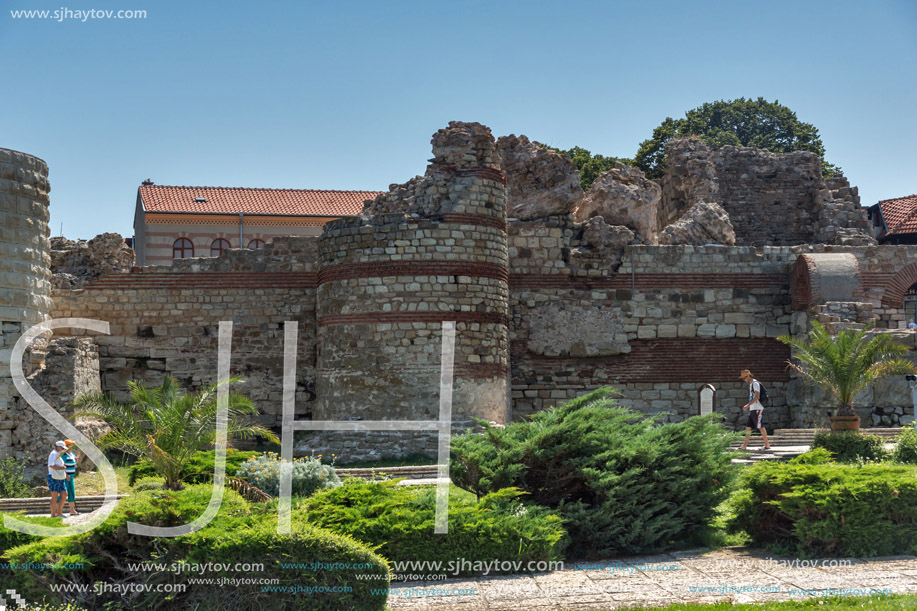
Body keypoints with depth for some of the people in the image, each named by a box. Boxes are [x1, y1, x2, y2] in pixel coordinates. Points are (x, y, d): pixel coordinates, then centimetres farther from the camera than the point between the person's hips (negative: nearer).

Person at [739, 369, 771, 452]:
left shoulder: (755, 383, -10)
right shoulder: (750, 384, 19)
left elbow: (757, 397, -19)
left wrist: (748, 405, -21)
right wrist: (747, 405, 19)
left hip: (757, 409, -10)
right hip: (752, 409, 10)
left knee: (760, 426, -9)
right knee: (748, 427, 7)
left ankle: (767, 445, -5)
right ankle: (744, 446, 9)